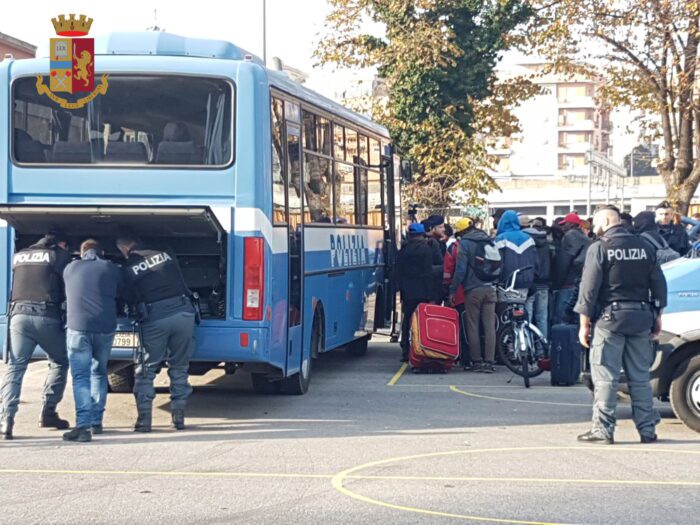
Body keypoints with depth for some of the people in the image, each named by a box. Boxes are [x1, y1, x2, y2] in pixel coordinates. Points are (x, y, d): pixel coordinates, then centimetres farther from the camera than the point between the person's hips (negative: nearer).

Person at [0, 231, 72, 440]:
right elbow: (68, 289, 5)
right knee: (59, 362, 16)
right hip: (47, 316, -3)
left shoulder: (18, 256, 19)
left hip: (19, 314, 3)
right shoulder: (60, 255, 5)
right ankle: (48, 413, 11)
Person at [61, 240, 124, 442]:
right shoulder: (111, 269, 11)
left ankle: (83, 425, -17)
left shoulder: (70, 269, 13)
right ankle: (96, 422, 19)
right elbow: (120, 293, 21)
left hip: (77, 327, -1)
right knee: (99, 373, 19)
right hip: (105, 328, 1)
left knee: (80, 377, -3)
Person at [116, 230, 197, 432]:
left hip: (154, 319, -2)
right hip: (183, 312, 3)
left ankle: (144, 419, 5)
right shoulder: (166, 255, 14)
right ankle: (178, 416, 12)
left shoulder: (128, 269, 6)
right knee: (179, 368, 14)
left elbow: (132, 299, 13)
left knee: (146, 370, 11)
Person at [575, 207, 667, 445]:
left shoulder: (599, 249, -7)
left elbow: (589, 288, -9)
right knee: (640, 376, 11)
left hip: (610, 318, -5)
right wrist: (657, 316, 17)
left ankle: (603, 429, -3)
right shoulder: (645, 247, 8)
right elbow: (659, 284, 11)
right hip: (641, 318, 5)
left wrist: (584, 323, -4)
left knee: (605, 376, -1)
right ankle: (647, 429, 12)